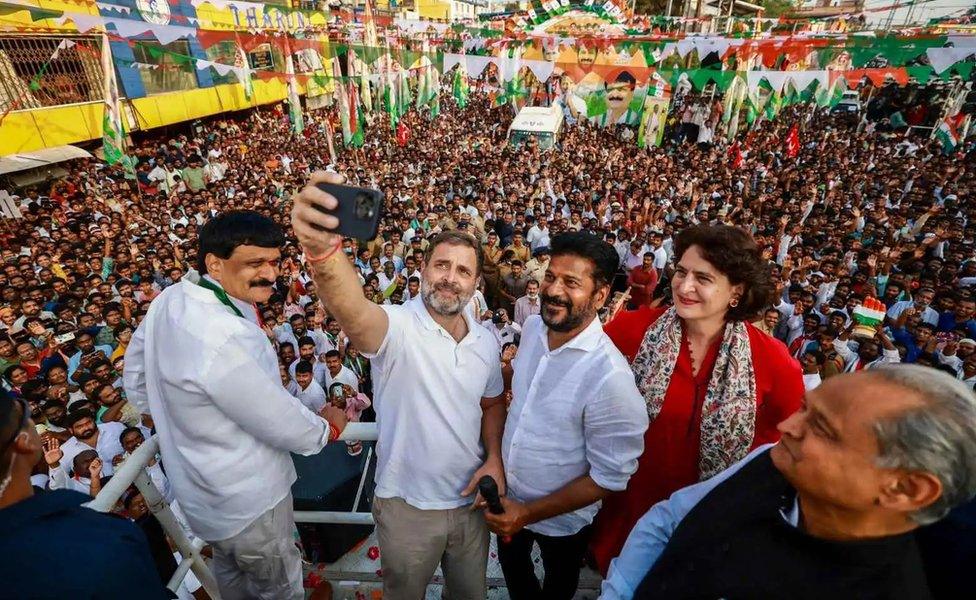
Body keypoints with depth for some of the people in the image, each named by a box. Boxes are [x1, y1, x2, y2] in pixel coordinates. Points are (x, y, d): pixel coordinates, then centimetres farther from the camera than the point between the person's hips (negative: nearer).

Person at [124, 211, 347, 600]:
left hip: (197, 484, 8)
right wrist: (327, 427, -7)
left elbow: (136, 371, 8)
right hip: (245, 500, -8)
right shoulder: (227, 340, -37)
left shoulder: (169, 299, -9)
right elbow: (282, 424, -27)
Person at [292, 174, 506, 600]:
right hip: (407, 506, -4)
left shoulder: (486, 342, -4)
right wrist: (321, 248, -64)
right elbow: (351, 311, -45)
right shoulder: (396, 327, -22)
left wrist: (494, 459, -6)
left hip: (471, 499, 4)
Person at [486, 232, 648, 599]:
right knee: (512, 568, 33)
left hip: (561, 517, -5)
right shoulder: (532, 328, -13)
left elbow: (611, 475, -25)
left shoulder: (609, 376, -34)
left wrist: (528, 514, -22)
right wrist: (494, 459, 3)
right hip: (508, 495, 5)